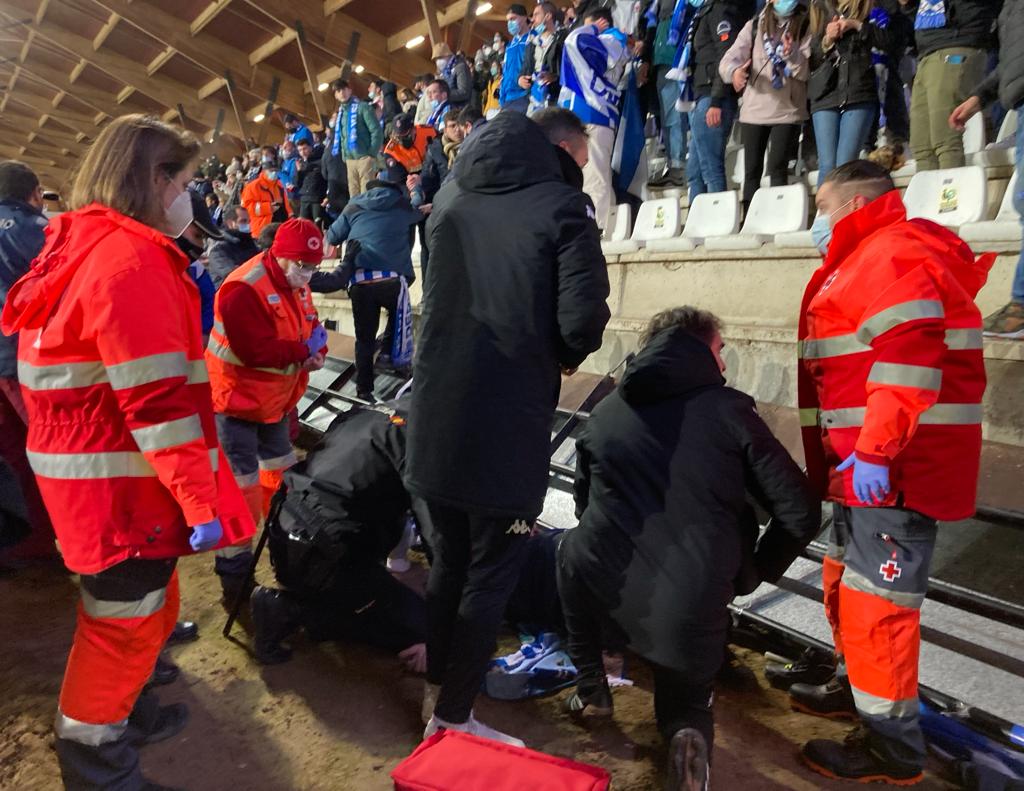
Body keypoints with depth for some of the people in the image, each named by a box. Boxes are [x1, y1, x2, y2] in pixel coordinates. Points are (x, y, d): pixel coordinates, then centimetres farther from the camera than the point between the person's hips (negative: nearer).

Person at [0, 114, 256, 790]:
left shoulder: (85, 247, 13)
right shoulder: (132, 257, -19)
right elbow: (157, 400, -25)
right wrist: (200, 499, -21)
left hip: (94, 471, 10)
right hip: (123, 482, -10)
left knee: (146, 604, 25)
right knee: (127, 621, 6)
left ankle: (123, 711, 44)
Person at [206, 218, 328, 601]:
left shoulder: (296, 286, 5)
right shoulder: (244, 289, -25)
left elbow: (311, 328, 9)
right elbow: (258, 351, -32)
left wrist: (317, 352, -13)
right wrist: (303, 351, -21)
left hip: (274, 399, 9)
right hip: (237, 400, -9)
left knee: (281, 474, 22)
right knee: (241, 487, -5)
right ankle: (234, 574, 9)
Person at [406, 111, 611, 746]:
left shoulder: (449, 202, 9)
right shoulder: (561, 209, -7)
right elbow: (583, 322, -17)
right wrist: (564, 355, 3)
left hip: (436, 414, 6)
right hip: (506, 422, -6)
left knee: (449, 560, 22)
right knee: (490, 575, 9)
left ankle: (438, 686, 39)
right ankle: (452, 717, 22)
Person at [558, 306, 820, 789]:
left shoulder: (606, 411, 10)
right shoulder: (727, 408, -1)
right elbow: (800, 512, -2)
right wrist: (755, 572, 14)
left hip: (602, 588, 1)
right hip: (690, 608, -1)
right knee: (685, 706, 30)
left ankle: (591, 691, 32)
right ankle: (688, 733, -4)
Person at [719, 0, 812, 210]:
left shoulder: (805, 28, 4)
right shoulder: (754, 26, 7)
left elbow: (806, 71, -3)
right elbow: (730, 58, -6)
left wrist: (792, 54, -23)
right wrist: (735, 70, -29)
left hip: (788, 111, -1)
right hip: (753, 110, 2)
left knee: (777, 168, -11)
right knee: (752, 169, 4)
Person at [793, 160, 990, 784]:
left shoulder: (893, 254, -13)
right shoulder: (867, 260, 21)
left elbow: (909, 360, -25)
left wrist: (877, 452, -27)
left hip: (893, 467, -11)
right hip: (868, 462, 11)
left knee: (877, 598, -5)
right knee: (847, 581, 21)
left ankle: (894, 746, 8)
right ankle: (855, 685, 38)